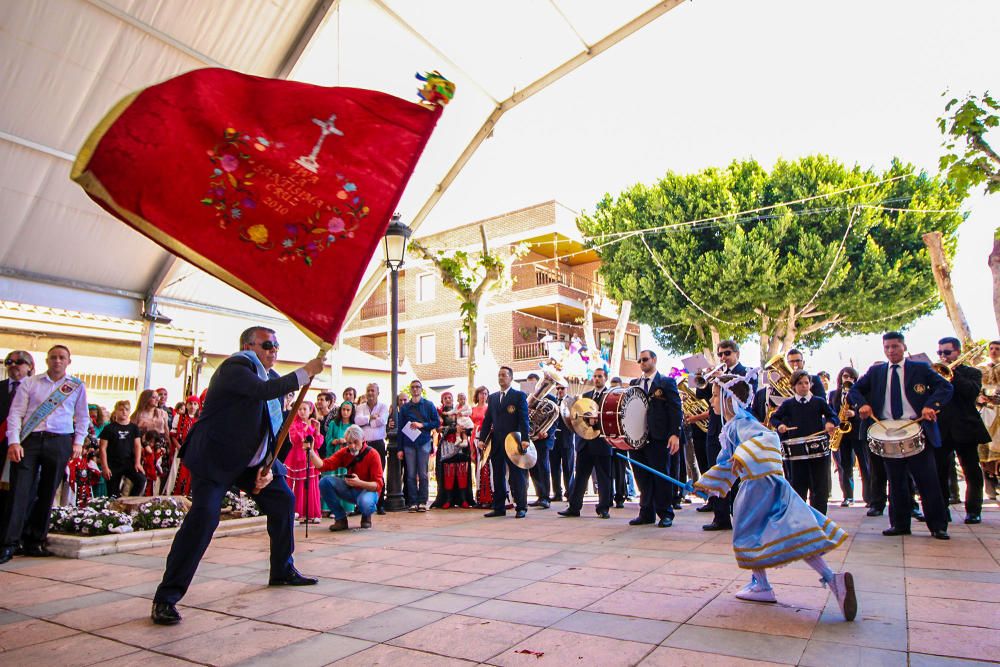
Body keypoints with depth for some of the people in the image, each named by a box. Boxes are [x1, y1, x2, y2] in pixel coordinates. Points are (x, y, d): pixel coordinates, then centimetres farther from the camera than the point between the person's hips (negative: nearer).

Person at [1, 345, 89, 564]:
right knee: (20, 491, -7)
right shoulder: (29, 383, 8)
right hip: (29, 440, -1)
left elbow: (82, 417, 14)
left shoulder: (77, 386, 10)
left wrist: (78, 442, 4)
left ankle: (34, 541, 14)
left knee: (47, 493, 4)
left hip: (60, 443, 1)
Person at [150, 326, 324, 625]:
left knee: (283, 500, 11)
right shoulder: (234, 368, -17)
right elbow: (263, 391, -37)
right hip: (214, 457, -9)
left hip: (253, 459, 9)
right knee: (204, 516, -20)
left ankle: (283, 571, 29)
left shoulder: (273, 377, 8)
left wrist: (268, 466, 1)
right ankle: (166, 598, -8)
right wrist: (305, 372, -32)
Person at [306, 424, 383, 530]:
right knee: (325, 482, -17)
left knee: (365, 503, -41)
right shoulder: (344, 452, -2)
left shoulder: (372, 454, -16)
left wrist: (359, 483, -34)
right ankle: (341, 519, -2)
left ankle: (366, 516, 2)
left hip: (368, 490, -5)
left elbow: (378, 485, -19)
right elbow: (323, 465, -12)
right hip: (350, 490, 5)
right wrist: (310, 451, -25)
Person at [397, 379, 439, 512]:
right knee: (411, 475, 1)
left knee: (423, 474, -2)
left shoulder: (429, 405, 7)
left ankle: (422, 501, 4)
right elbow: (400, 428, 10)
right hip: (408, 444, 1)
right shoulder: (404, 407, 11)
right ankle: (412, 502, 6)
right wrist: (400, 448, 5)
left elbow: (437, 422, 4)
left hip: (424, 443, -1)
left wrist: (422, 425, -11)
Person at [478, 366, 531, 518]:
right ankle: (499, 507, 16)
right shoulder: (492, 397, 15)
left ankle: (521, 507, 7)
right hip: (496, 442, 5)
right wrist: (482, 438, 5)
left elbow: (524, 419, -8)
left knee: (517, 475, 0)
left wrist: (524, 439, -16)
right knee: (498, 476, 9)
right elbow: (487, 419, 14)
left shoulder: (519, 396, -1)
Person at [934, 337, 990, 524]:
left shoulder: (972, 373, 6)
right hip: (941, 430, 2)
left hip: (965, 429, -2)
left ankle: (973, 510, 14)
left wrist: (952, 373, -14)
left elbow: (973, 391, -14)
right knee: (939, 472, 1)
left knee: (972, 472, 5)